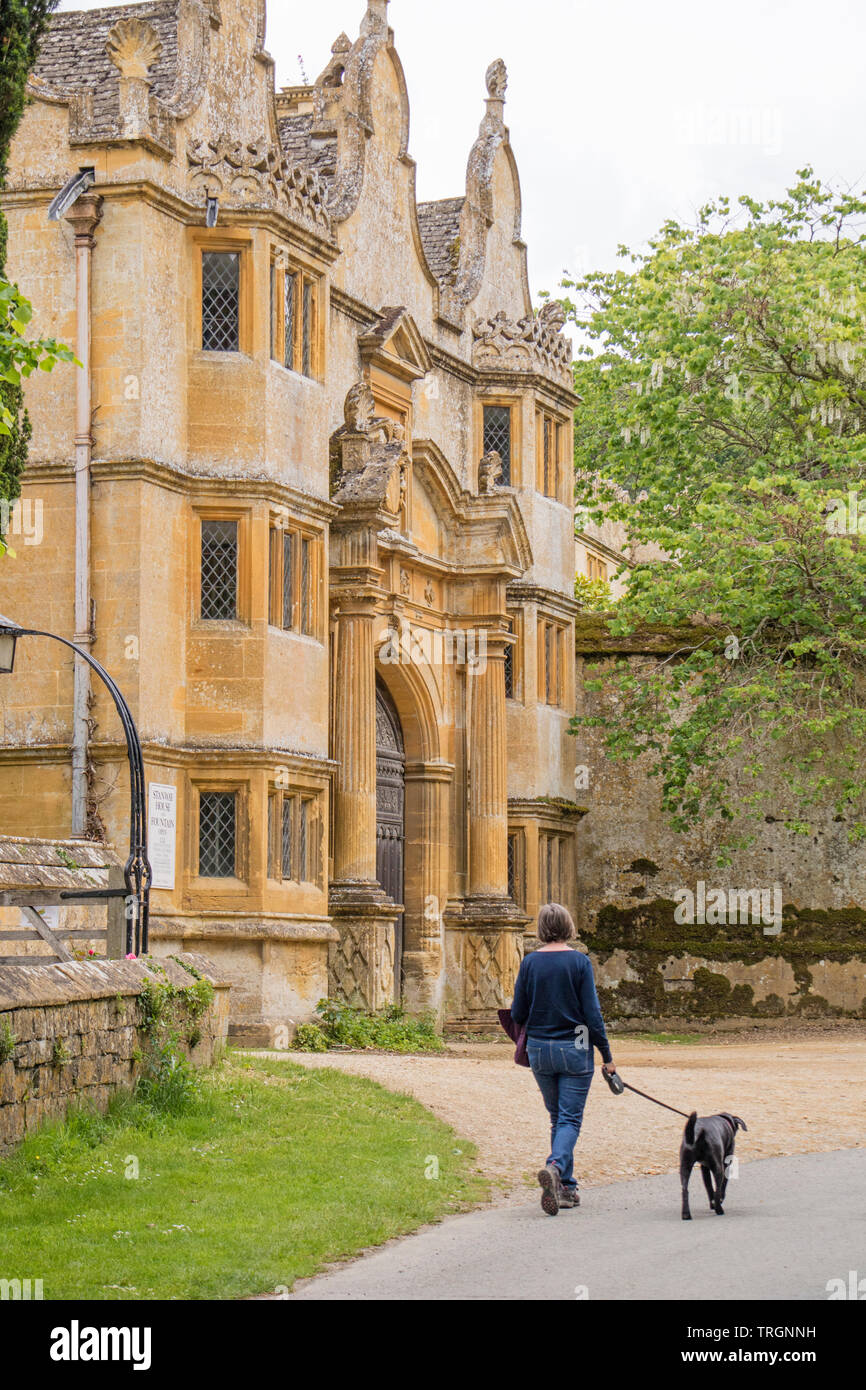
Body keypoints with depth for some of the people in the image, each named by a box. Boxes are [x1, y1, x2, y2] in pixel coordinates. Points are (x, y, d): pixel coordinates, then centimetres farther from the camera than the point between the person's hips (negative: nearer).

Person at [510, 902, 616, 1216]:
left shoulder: (530, 962, -2)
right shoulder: (579, 962, -9)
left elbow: (518, 1013, 3)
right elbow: (592, 1013, -9)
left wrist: (523, 1036, 26)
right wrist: (606, 1056, -2)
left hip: (539, 1049, 3)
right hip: (574, 1049, -3)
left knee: (558, 1117, 16)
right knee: (570, 1119, -1)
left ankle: (567, 1188, 17)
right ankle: (555, 1166, -28)